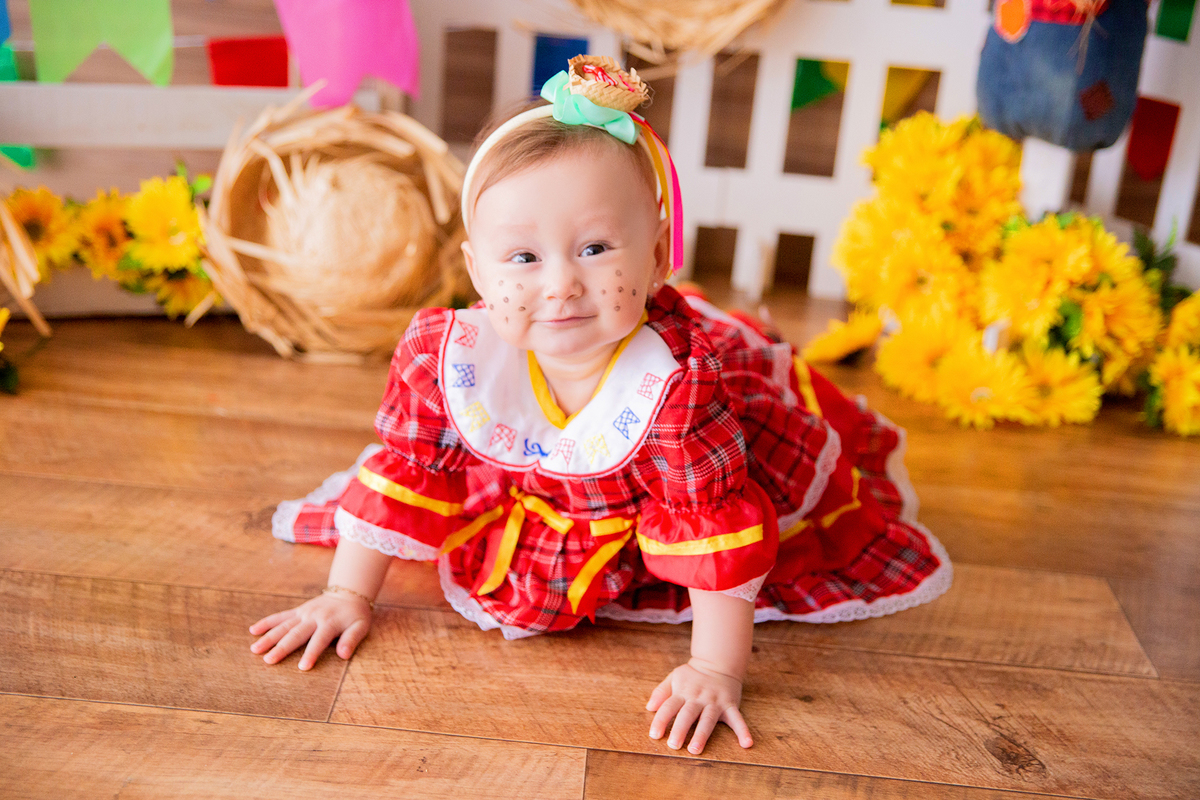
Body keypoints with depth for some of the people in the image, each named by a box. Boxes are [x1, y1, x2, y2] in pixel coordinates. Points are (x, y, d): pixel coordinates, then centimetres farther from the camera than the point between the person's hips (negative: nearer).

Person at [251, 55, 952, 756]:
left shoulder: (676, 383, -46)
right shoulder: (449, 356, -33)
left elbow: (716, 525, -36)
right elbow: (402, 473, -18)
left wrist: (716, 672, -32)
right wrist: (349, 595, -13)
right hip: (544, 485, 3)